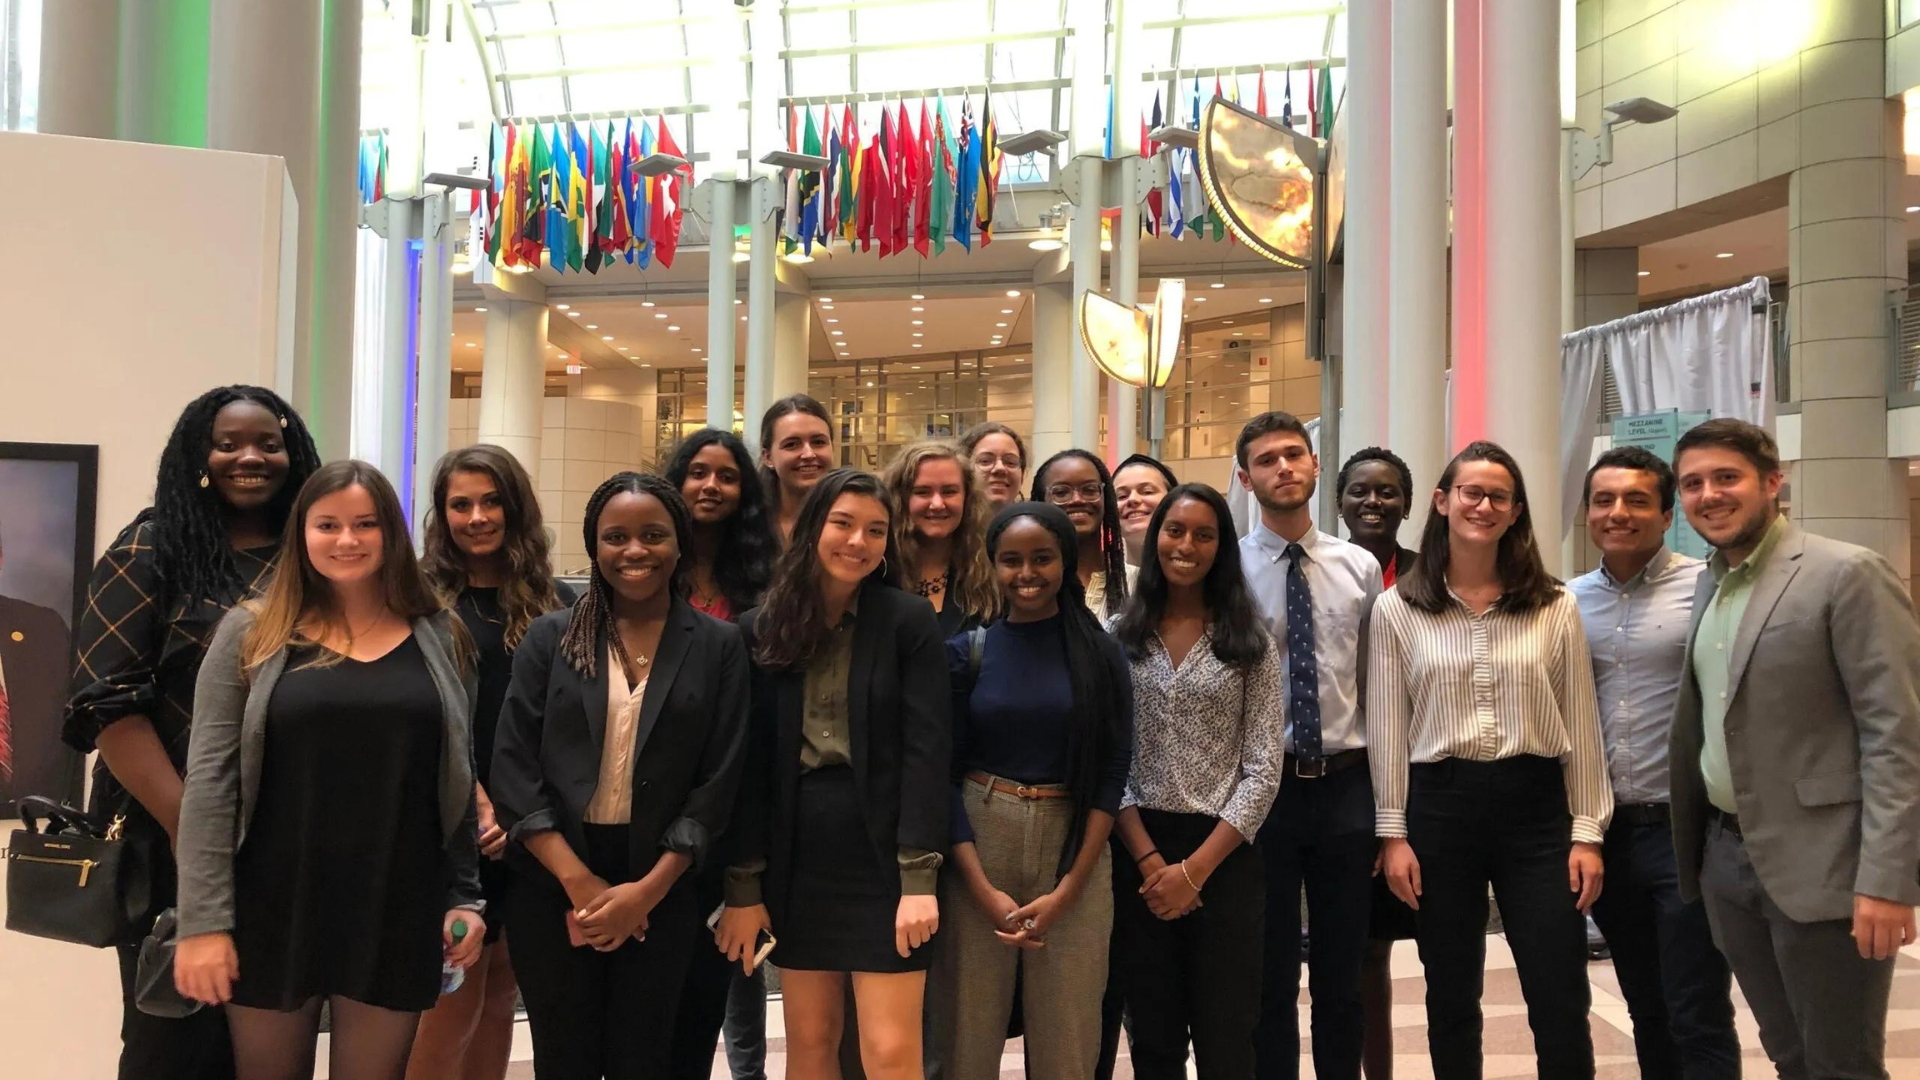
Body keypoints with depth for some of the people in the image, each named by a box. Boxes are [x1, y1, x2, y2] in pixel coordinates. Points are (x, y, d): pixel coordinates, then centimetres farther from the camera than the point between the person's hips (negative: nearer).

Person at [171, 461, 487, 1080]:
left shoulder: (440, 639, 5)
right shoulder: (250, 633, 0)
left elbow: (461, 782, 9)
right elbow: (210, 783, -4)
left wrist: (466, 896, 5)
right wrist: (203, 921, -10)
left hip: (398, 915, 1)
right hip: (274, 912, -1)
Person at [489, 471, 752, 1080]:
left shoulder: (718, 647, 1)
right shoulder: (550, 638, 3)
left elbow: (718, 784, -3)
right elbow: (514, 770, -3)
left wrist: (647, 890, -11)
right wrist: (579, 882, -12)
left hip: (664, 893, -1)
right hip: (553, 889, 1)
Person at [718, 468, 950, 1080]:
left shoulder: (908, 622, -4)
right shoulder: (763, 630, 3)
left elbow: (927, 751, -9)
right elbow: (751, 766, 3)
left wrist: (918, 878, -15)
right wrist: (744, 884, 0)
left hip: (882, 853, -3)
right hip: (798, 856, 3)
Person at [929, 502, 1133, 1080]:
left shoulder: (1101, 655, 1)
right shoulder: (966, 652, 1)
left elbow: (1112, 773, -1)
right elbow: (944, 773, 0)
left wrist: (1067, 890, -9)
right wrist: (984, 889, -9)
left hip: (1074, 847, 0)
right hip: (977, 844, 0)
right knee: (968, 1031, 5)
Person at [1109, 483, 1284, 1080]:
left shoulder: (1251, 643, 2)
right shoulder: (1119, 637, 4)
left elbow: (1263, 769, -3)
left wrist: (1195, 868, -10)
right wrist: (1149, 859, -10)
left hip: (1224, 855, -1)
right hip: (1139, 855, 1)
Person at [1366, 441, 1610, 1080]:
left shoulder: (1556, 607, 3)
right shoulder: (1397, 609, 1)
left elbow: (1582, 726, 4)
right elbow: (1387, 731, 2)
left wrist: (1588, 833, 0)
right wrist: (1393, 834, -2)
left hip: (1536, 808, 0)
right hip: (1439, 806, 0)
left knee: (1561, 1008, 3)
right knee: (1451, 1000, 12)